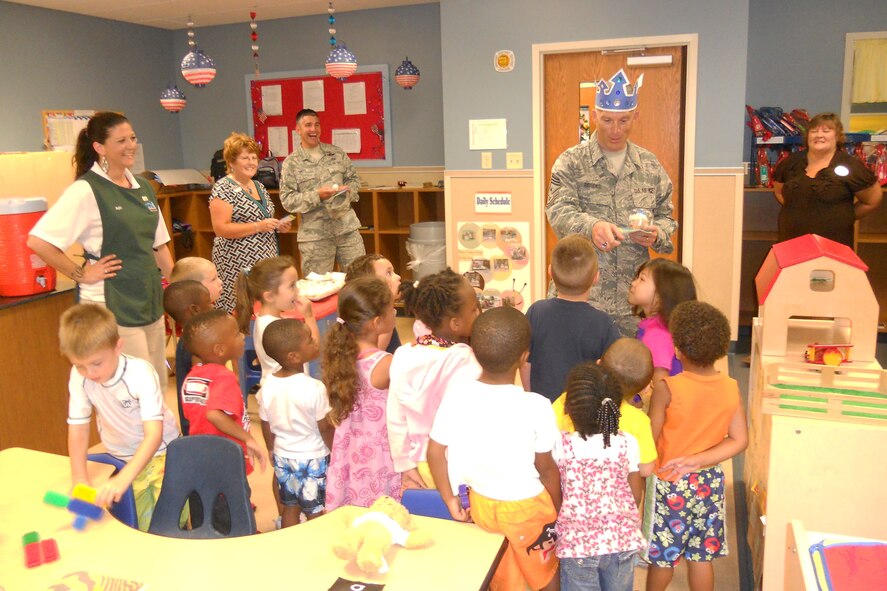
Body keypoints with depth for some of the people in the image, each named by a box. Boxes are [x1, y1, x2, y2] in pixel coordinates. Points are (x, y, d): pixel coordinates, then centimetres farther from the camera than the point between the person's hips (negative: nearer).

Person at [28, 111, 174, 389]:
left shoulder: (142, 187, 11)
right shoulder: (86, 190, -12)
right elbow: (38, 241, -18)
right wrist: (81, 274, -13)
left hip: (150, 302, 7)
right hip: (112, 307, -7)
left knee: (158, 389, 13)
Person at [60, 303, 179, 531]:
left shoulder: (141, 373, -30)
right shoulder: (79, 377, -19)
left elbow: (154, 433, -34)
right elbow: (78, 427, -11)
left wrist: (123, 478, -45)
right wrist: (80, 478, -21)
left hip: (161, 451, -3)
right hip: (125, 459, 3)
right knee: (147, 527, 4)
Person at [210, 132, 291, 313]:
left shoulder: (258, 186, 14)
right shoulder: (223, 188, -9)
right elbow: (220, 228, -17)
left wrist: (277, 225, 5)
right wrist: (258, 226, -20)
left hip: (265, 261, 7)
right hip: (238, 265, -7)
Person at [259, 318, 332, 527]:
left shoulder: (268, 385, -9)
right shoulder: (314, 388, -26)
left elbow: (267, 426, 2)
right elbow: (325, 428, -16)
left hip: (282, 457, 5)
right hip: (312, 459, -5)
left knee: (290, 508, 19)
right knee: (315, 513, 9)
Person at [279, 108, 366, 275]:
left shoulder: (337, 153, 9)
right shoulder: (291, 162, -2)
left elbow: (354, 179, 14)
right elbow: (287, 200, -7)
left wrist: (347, 191, -8)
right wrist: (317, 195, -18)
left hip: (347, 226, 3)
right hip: (315, 233, -3)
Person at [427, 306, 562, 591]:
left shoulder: (457, 392, -19)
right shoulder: (537, 406, -26)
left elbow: (435, 451, -11)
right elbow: (546, 468, -12)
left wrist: (450, 499, 3)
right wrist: (557, 509, 7)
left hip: (480, 503, 3)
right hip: (527, 508, -3)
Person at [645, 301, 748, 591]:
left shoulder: (666, 388, -22)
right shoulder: (731, 388, -8)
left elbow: (651, 439, -15)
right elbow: (739, 440, -7)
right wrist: (698, 460, -12)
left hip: (670, 485, -4)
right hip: (710, 482, 4)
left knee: (661, 555, 15)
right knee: (702, 555, 18)